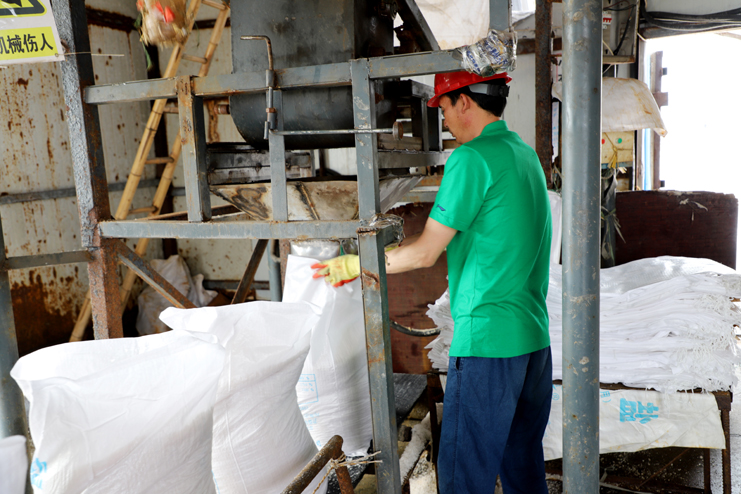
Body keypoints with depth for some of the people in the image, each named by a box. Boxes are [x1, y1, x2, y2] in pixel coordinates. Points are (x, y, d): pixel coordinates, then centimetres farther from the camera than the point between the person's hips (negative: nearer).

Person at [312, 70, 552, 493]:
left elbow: (424, 254, -12)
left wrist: (356, 264, 1)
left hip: (487, 340, -9)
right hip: (535, 336, 9)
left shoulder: (471, 157, -13)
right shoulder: (526, 154, 13)